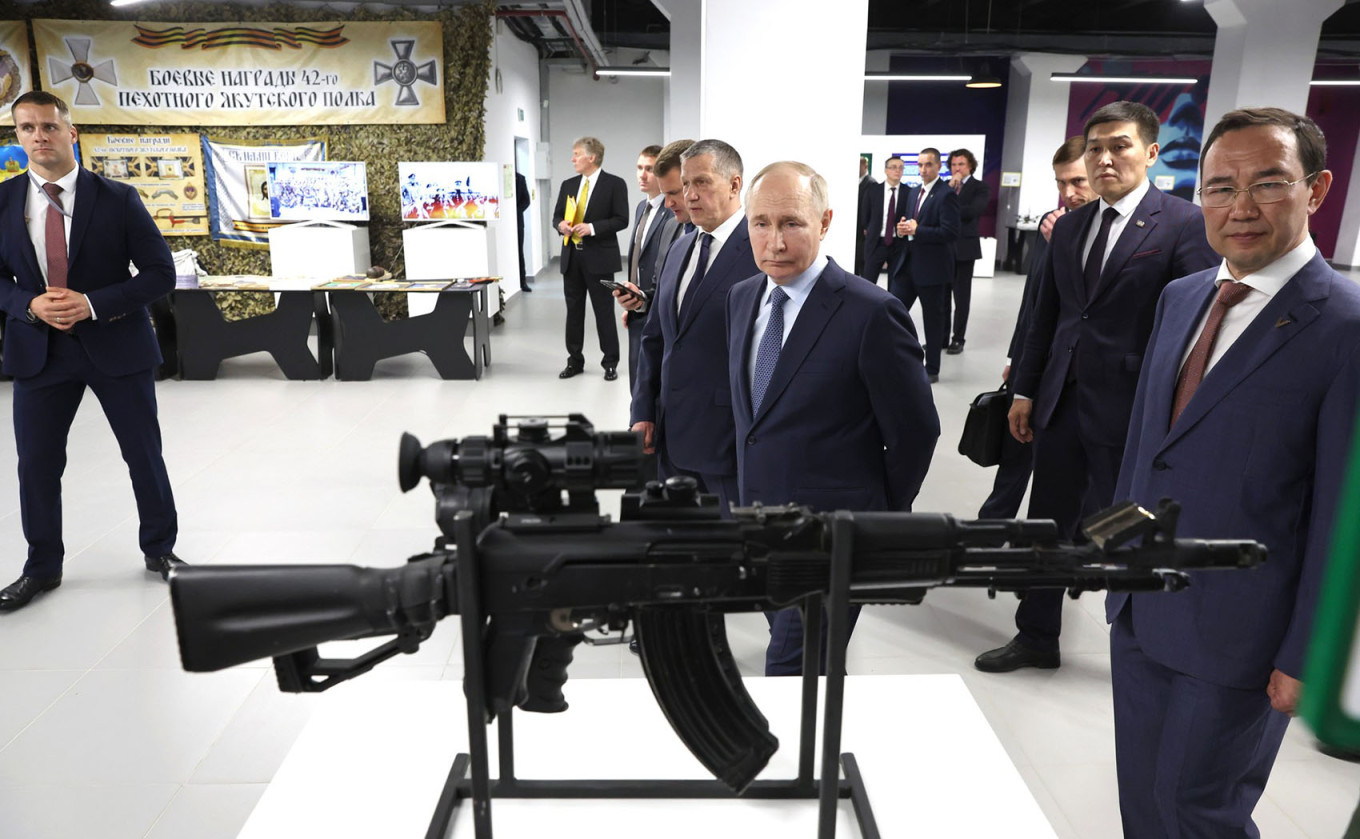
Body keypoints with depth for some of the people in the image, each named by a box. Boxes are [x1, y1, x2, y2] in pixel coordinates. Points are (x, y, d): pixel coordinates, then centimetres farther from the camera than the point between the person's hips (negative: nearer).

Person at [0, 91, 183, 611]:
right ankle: (42, 568, 28)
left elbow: (161, 274, -8)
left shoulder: (118, 199, -5)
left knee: (144, 454, 8)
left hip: (115, 344, -2)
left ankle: (159, 550, 28)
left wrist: (92, 304, -18)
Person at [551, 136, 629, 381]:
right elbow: (557, 216, 16)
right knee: (573, 310, 11)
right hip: (572, 257, 5)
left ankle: (610, 362, 12)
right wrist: (561, 224, -8)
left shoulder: (614, 184, -5)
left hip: (599, 258, -5)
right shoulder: (568, 185, 12)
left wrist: (592, 228, -19)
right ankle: (575, 361, 21)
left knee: (604, 312, 2)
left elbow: (621, 220, -9)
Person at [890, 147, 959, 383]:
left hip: (932, 267, -7)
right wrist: (903, 227, -1)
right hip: (908, 263, 7)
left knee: (933, 319, 5)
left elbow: (950, 233, -19)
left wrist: (916, 230, -20)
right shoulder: (913, 193, 13)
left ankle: (932, 369, 17)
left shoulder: (946, 195, -11)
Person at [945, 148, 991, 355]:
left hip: (964, 247, -4)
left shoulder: (980, 188, -1)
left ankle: (958, 339, 9)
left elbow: (971, 211, -18)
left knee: (961, 296, 3)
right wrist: (950, 187, -11)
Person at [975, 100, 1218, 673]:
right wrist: (1025, 390, 11)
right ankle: (1037, 637, 31)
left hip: (1131, 410, -5)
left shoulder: (1185, 225, -7)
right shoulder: (1069, 227, 10)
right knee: (1047, 525, 14)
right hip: (1062, 403, 6)